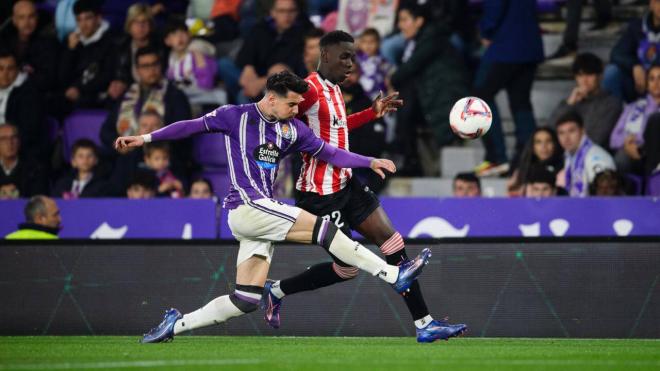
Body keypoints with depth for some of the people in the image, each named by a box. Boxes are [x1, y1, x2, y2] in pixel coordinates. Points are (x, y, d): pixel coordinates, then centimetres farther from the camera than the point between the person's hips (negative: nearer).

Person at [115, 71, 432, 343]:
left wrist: (370, 162, 6)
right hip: (246, 206, -8)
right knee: (323, 229, -17)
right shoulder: (237, 116, -2)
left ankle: (176, 325, 10)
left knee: (245, 301, 2)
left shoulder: (293, 129, 13)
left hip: (260, 213, 8)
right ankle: (394, 276, -15)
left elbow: (328, 152, 16)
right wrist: (146, 138, -5)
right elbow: (194, 125, 0)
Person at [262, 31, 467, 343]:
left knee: (393, 243, 1)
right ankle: (277, 290, 19)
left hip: (345, 184, 9)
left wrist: (373, 113, 23)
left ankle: (424, 324, 2)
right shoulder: (309, 89, -18)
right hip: (320, 192, -9)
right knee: (346, 268, -1)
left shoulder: (334, 89, 12)